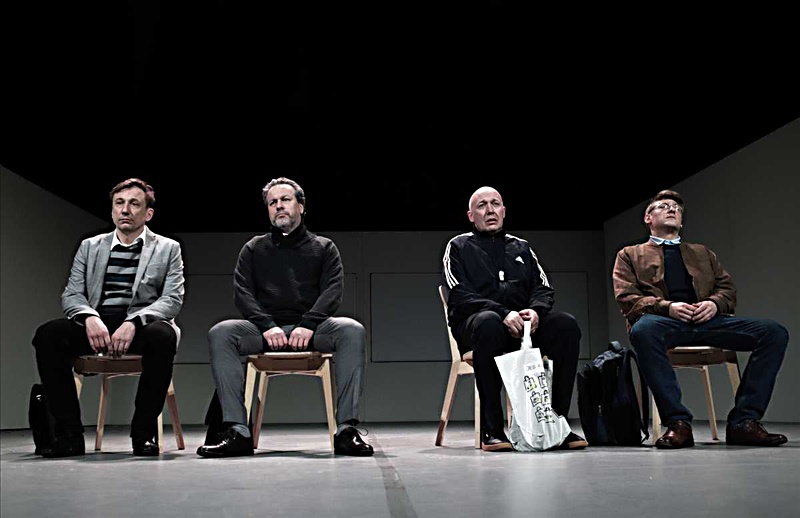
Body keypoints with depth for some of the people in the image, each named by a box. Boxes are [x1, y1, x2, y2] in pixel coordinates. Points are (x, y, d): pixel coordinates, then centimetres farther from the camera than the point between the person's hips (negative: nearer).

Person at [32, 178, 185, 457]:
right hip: (96, 325, 3)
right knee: (48, 334, -26)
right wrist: (89, 317, -15)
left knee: (162, 335, -37)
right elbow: (71, 295, 10)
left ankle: (144, 431, -22)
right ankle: (69, 433, -20)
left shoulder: (168, 249, 11)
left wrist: (133, 323, -20)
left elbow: (173, 300, -1)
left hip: (142, 325, -2)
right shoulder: (90, 247, 19)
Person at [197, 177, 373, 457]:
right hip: (265, 329, 1)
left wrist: (308, 325, -16)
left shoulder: (324, 247, 19)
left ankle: (347, 429, -34)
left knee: (352, 330, -32)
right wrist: (267, 325, -12)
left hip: (310, 329, -1)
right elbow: (242, 292, 7)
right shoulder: (254, 249, 21)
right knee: (220, 333, -28)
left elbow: (332, 290, 3)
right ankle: (237, 432, -31)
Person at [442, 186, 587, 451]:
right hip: (474, 324, -4)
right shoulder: (459, 247, 12)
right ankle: (491, 428, -35)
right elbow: (459, 297, -4)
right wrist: (504, 313, -19)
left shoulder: (521, 247, 25)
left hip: (523, 324, 4)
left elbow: (544, 288, 14)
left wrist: (535, 310, -11)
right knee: (488, 322, -39)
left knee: (567, 325, -24)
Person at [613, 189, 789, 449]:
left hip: (707, 319, 4)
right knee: (643, 330, -41)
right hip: (664, 320, -3)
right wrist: (666, 307, -12)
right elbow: (626, 298, 6)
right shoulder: (630, 255, 22)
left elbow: (728, 288, 23)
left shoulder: (702, 252, 34)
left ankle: (744, 421, -19)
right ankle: (678, 422, -34)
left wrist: (714, 303, -3)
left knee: (775, 332, -20)